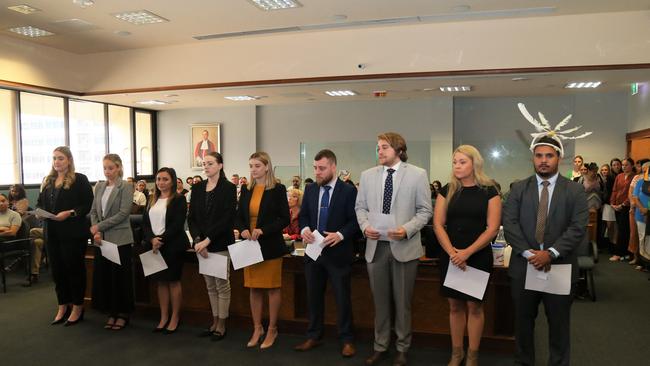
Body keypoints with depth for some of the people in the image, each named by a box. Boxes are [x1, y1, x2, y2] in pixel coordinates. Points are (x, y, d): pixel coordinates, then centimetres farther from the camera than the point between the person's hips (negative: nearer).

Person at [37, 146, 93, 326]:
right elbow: (40, 202, 18)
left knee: (74, 269, 3)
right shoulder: (47, 181, 14)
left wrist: (69, 213, -22)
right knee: (57, 270, 11)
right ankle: (63, 307, 24)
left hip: (73, 233, -6)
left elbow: (88, 205, -11)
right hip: (52, 233, 6)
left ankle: (77, 308, 15)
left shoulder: (79, 179, -5)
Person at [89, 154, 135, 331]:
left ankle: (123, 314, 15)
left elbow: (123, 213, -14)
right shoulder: (99, 186, 11)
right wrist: (96, 232, -5)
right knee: (103, 276, 9)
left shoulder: (126, 187, -6)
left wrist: (99, 227, -14)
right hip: (101, 239, 5)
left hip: (120, 239, -5)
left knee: (120, 276, 2)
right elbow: (93, 211, 10)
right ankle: (112, 313, 22)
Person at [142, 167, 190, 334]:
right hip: (154, 246, 5)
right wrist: (152, 239, -11)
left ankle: (175, 318, 13)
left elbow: (177, 224, -14)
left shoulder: (179, 200, -5)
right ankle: (164, 317, 20)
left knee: (173, 281, 2)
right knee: (161, 281, 10)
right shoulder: (152, 200, 13)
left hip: (172, 246, -5)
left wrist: (161, 239, -19)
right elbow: (145, 222, 6)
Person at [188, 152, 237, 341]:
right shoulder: (197, 188, 8)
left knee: (222, 285, 3)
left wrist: (208, 240, -18)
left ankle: (222, 325, 14)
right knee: (210, 285, 13)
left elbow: (227, 218, -13)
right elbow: (191, 217, 4)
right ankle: (215, 322, 24)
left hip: (220, 244, -5)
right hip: (201, 244, 5)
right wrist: (197, 240, -11)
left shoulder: (228, 188, -6)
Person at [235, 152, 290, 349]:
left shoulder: (278, 189, -7)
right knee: (254, 288, 11)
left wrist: (263, 230, -21)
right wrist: (243, 229, -11)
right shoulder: (246, 190, 8)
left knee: (273, 287, 5)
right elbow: (239, 217, 10)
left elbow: (285, 219, -10)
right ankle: (257, 329, 23)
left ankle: (272, 329, 19)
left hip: (270, 246, -4)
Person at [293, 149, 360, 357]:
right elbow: (303, 215, 11)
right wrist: (304, 229, -10)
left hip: (338, 253, -5)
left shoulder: (348, 191, -8)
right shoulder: (310, 189, 7)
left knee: (342, 298, 5)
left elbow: (355, 220, -9)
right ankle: (314, 337, 29)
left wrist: (340, 235, -24)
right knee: (313, 296, 14)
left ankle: (346, 340, 19)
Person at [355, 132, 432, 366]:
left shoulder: (417, 175, -3)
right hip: (376, 246, 3)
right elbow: (360, 207, 10)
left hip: (404, 247, -3)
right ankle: (380, 347, 28)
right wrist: (365, 226, -10)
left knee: (402, 302, 9)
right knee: (380, 301, 13)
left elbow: (425, 210, -3)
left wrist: (407, 229, -18)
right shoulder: (367, 175, 7)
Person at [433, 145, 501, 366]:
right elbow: (438, 224, 0)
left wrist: (467, 252, -17)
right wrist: (452, 252, -13)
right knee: (455, 305, 10)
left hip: (478, 256, -2)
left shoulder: (489, 191, -4)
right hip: (450, 256, 3)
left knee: (474, 305, 5)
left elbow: (493, 228, -9)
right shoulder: (447, 190, 4)